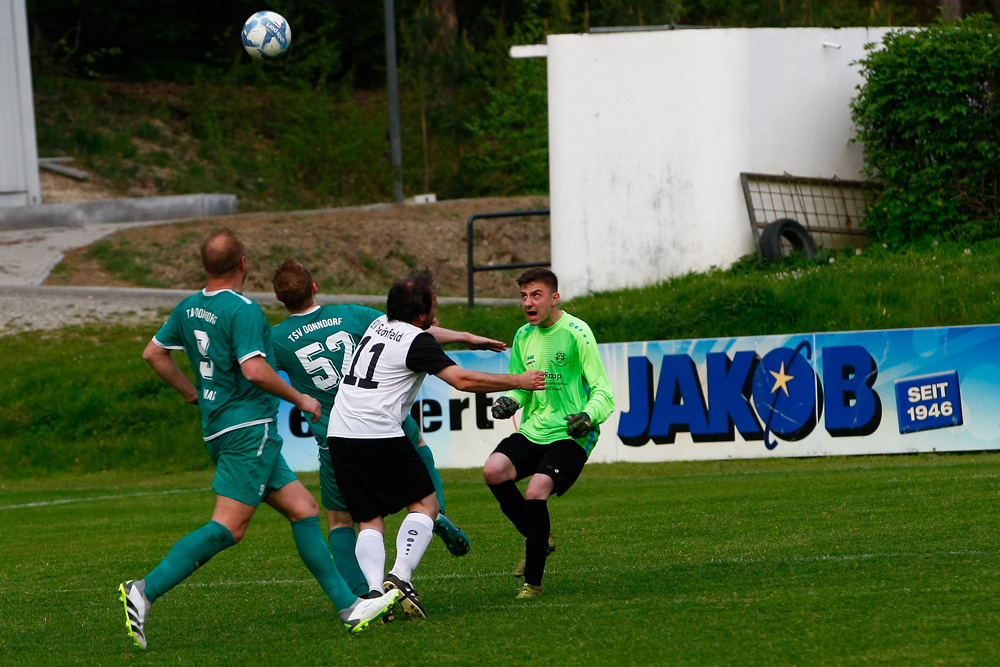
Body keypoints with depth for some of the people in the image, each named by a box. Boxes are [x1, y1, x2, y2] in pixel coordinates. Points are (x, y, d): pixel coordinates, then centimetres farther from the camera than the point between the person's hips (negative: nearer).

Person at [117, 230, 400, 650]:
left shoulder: (189, 308, 11)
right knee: (228, 528, -13)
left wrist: (192, 393, 29)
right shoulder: (243, 310, -15)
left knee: (303, 509, 10)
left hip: (217, 424, 10)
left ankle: (349, 607, 9)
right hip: (248, 427, -10)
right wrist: (300, 399, -11)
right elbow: (254, 370, -24)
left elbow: (154, 353, 21)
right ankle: (146, 591, -20)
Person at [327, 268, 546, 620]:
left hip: (339, 435, 7)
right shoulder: (416, 341, -8)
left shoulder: (380, 324, 16)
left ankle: (375, 588, -11)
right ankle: (400, 576, -13)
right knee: (424, 504, 6)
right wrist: (519, 382, -4)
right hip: (379, 435, -7)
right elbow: (462, 380, -14)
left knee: (369, 520, 10)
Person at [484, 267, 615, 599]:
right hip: (532, 432, 6)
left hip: (569, 436, -6)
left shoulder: (576, 333, -8)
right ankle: (538, 540, 3)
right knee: (494, 469, -20)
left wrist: (588, 416, -29)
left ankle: (533, 582, -11)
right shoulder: (524, 336, 11)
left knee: (536, 491, -25)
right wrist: (509, 401, -2)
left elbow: (603, 392, -9)